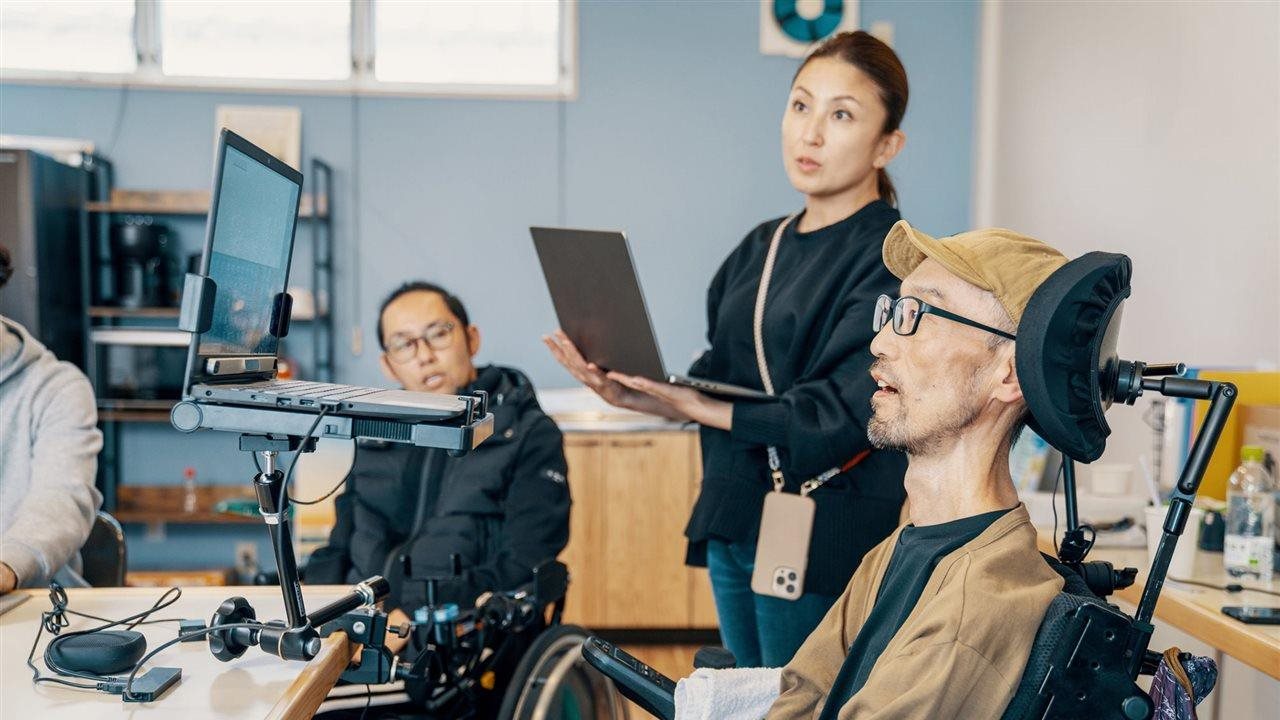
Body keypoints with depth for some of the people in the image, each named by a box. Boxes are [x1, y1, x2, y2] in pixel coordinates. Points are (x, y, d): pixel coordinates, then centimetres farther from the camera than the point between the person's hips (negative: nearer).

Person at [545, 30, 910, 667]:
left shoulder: (893, 259, -13)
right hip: (733, 519, 7)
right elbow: (717, 373, 8)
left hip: (822, 536, -7)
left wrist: (700, 409, -20)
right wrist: (634, 389, -10)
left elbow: (843, 416, -20)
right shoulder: (761, 247, 12)